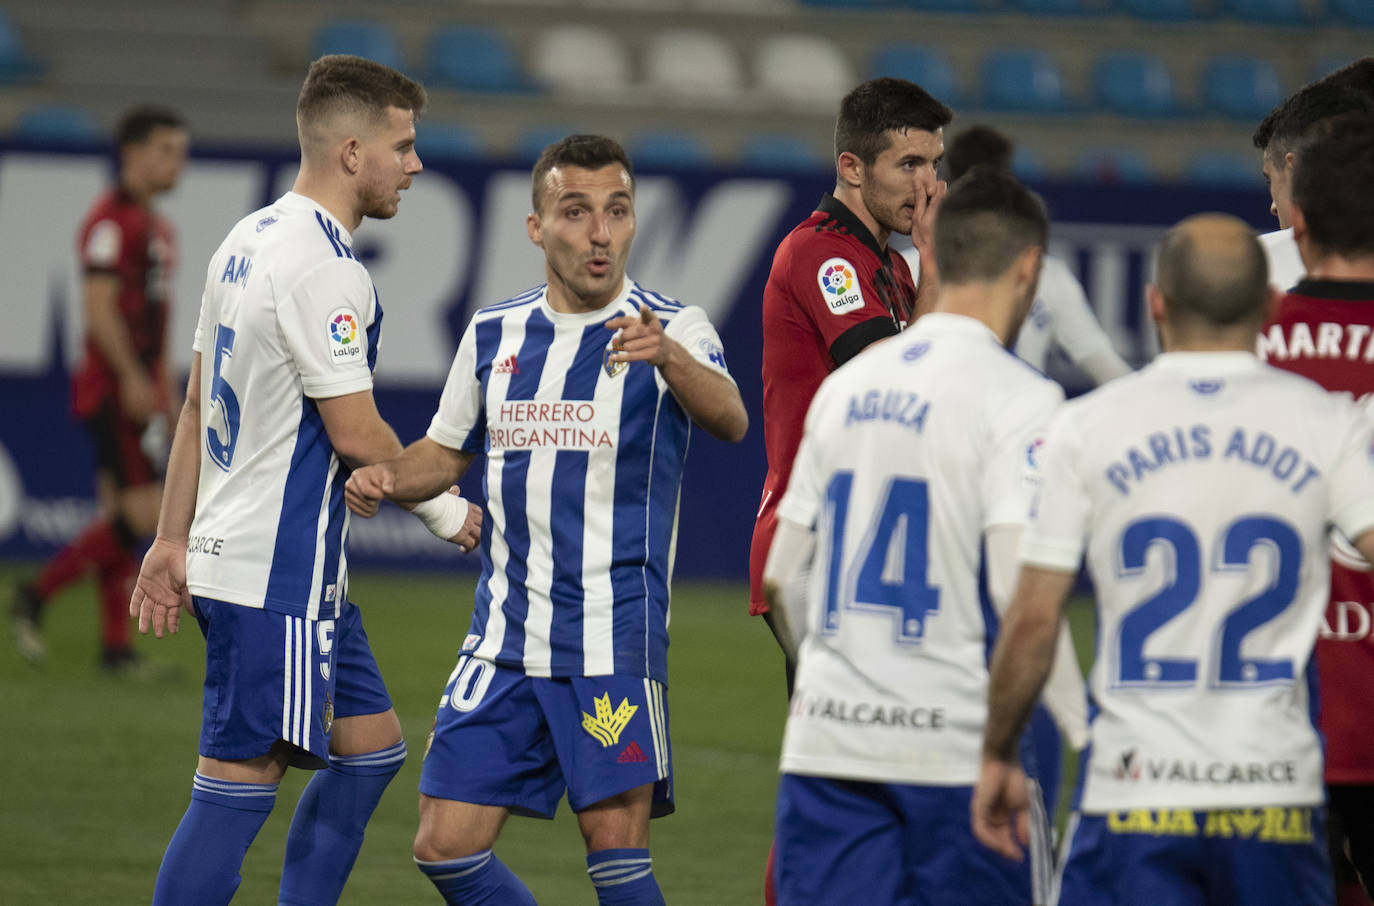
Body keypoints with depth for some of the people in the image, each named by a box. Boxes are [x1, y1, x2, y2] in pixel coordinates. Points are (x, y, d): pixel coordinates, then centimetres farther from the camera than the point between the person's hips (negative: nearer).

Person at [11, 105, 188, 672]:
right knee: (142, 514, -13)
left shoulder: (157, 228, 18)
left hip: (139, 394, 10)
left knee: (121, 516, 7)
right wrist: (132, 378, -23)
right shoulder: (110, 220, -12)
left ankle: (115, 646, 8)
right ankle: (37, 595, -5)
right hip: (113, 389, -10)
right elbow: (99, 307, -19)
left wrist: (166, 394, 22)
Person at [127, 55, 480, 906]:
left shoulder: (248, 242, 12)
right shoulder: (323, 268, -18)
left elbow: (198, 406, 17)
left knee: (370, 748, 15)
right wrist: (445, 511, -2)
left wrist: (173, 540, 20)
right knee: (238, 786, -8)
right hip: (278, 572, -10)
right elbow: (355, 433, -17)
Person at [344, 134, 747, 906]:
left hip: (615, 635, -5)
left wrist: (669, 356, -47)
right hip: (505, 638, 5)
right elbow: (446, 453, 23)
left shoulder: (671, 328, -5)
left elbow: (729, 420, -26)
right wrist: (386, 479, 0)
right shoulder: (494, 335, 10)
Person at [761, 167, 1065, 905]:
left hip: (826, 739, 5)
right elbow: (1018, 589, -17)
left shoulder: (847, 383, 10)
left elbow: (783, 579, 14)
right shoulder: (1018, 397, -8)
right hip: (958, 745, -5)